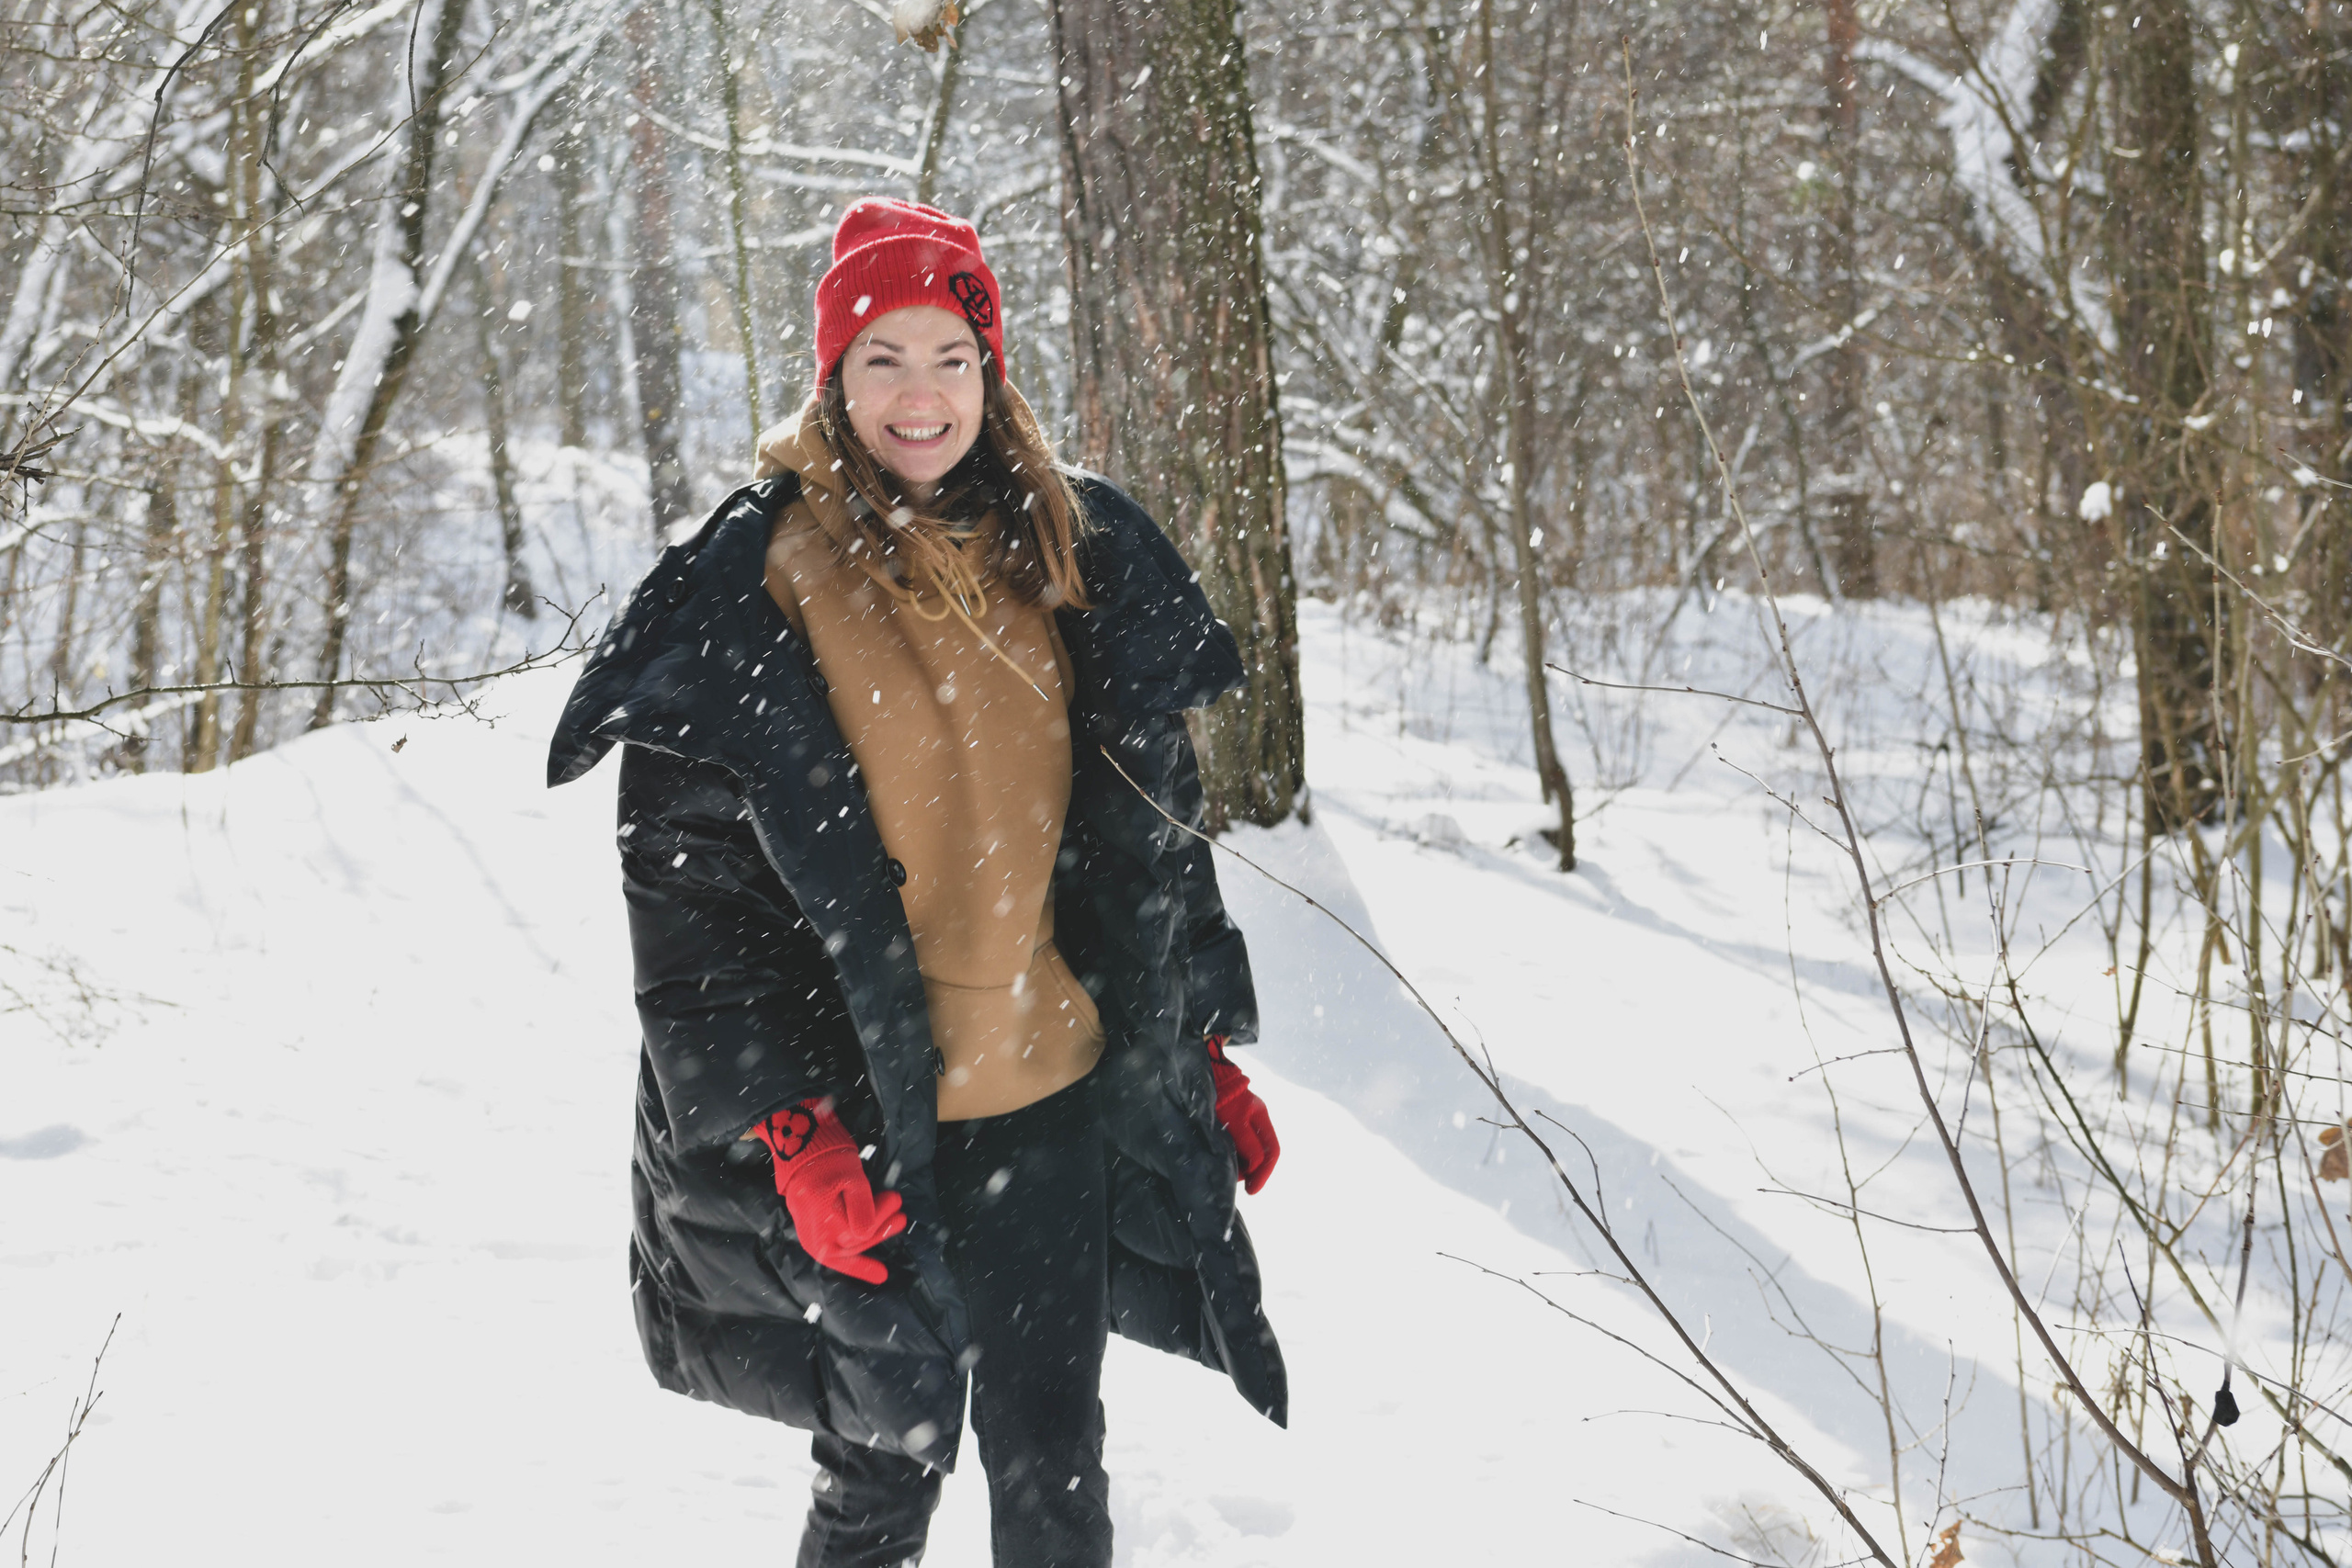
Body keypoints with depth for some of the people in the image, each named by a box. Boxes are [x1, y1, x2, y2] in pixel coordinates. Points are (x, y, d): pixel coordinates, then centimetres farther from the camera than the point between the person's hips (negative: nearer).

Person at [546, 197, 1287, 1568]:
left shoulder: (1075, 555, 6)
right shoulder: (756, 581, -7)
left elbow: (1157, 824, 14)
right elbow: (690, 887, -9)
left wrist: (1209, 1049, 10)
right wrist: (786, 1126, -16)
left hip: (1056, 1094, 3)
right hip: (865, 1116, -3)